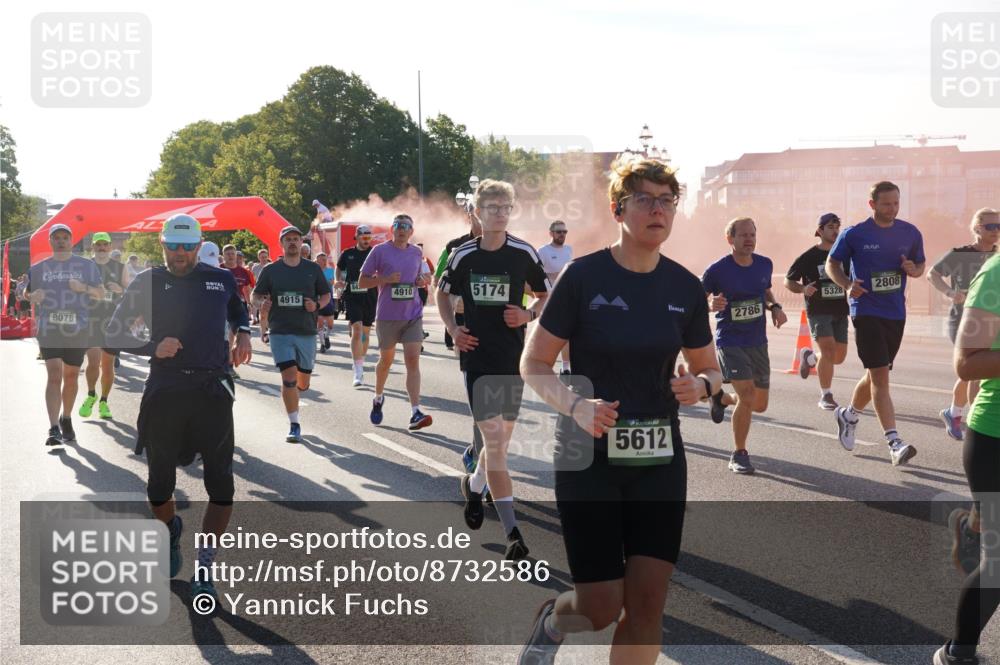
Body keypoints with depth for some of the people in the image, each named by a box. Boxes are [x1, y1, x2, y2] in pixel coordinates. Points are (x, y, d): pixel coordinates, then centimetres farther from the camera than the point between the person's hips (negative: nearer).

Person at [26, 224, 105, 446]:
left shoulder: (87, 266, 7)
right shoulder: (38, 268, 10)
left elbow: (101, 294, 8)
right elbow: (28, 295, 20)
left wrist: (84, 288, -12)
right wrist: (33, 297, -5)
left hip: (77, 330, 1)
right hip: (49, 330, -1)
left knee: (71, 377, 10)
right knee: (54, 375, -13)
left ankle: (66, 421, 29)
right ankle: (54, 429, -19)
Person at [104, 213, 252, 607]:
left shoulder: (221, 279, 9)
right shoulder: (148, 282, 4)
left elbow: (237, 310, 30)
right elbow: (114, 334, 5)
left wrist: (243, 334, 8)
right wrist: (153, 348, -11)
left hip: (212, 391, 1)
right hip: (164, 392, 0)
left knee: (221, 484, -4)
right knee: (159, 483, 8)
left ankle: (204, 569, 4)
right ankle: (171, 530, 41)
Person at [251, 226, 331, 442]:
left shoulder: (313, 269, 5)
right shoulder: (270, 270, 3)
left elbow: (326, 295, 12)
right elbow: (256, 295, 9)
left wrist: (317, 305, -9)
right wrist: (261, 304, -14)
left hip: (307, 333, 2)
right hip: (280, 333, -2)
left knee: (302, 383, 9)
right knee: (289, 377, -14)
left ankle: (292, 395, 45)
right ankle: (294, 426, -3)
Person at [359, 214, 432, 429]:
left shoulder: (416, 252, 10)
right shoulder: (380, 251, -2)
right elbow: (362, 282, -1)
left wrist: (421, 281, 2)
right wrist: (386, 279, -16)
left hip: (413, 315, 2)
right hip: (387, 315, -2)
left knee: (413, 360, -10)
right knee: (386, 360, 13)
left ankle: (415, 413, -16)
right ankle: (378, 399, 40)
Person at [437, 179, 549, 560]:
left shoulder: (523, 253, -1)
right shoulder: (463, 255, 1)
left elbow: (545, 296, 10)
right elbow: (443, 293, 17)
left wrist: (528, 316, -10)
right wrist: (452, 329, 2)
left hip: (513, 359, 2)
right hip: (477, 357, -1)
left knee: (501, 440, 12)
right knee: (494, 440, -10)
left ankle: (474, 485, 45)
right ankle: (512, 533, -8)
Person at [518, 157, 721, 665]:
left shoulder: (685, 288, 2)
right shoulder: (583, 276, -10)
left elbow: (708, 369, 14)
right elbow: (533, 364, -5)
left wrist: (699, 385, -9)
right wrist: (575, 405, -23)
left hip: (660, 461, 4)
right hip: (589, 458, -4)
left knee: (648, 604, 1)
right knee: (602, 609, -1)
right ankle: (552, 620, 35)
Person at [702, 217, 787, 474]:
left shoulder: (765, 265, 1)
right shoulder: (717, 270, -14)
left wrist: (775, 307, 0)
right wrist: (712, 304, -25)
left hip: (758, 343, 6)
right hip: (729, 343, -6)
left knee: (760, 405, 12)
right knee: (747, 397, -20)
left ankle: (721, 397, 44)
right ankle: (739, 455, 0)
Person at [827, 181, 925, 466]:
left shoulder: (910, 233, 5)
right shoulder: (854, 234, -6)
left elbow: (920, 264, 17)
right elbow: (832, 264, 5)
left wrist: (914, 270, -8)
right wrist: (847, 285, -14)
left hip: (896, 314, 5)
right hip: (866, 312, -5)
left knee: (875, 374, 16)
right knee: (880, 376, -13)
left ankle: (848, 415, 42)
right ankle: (894, 443, -15)